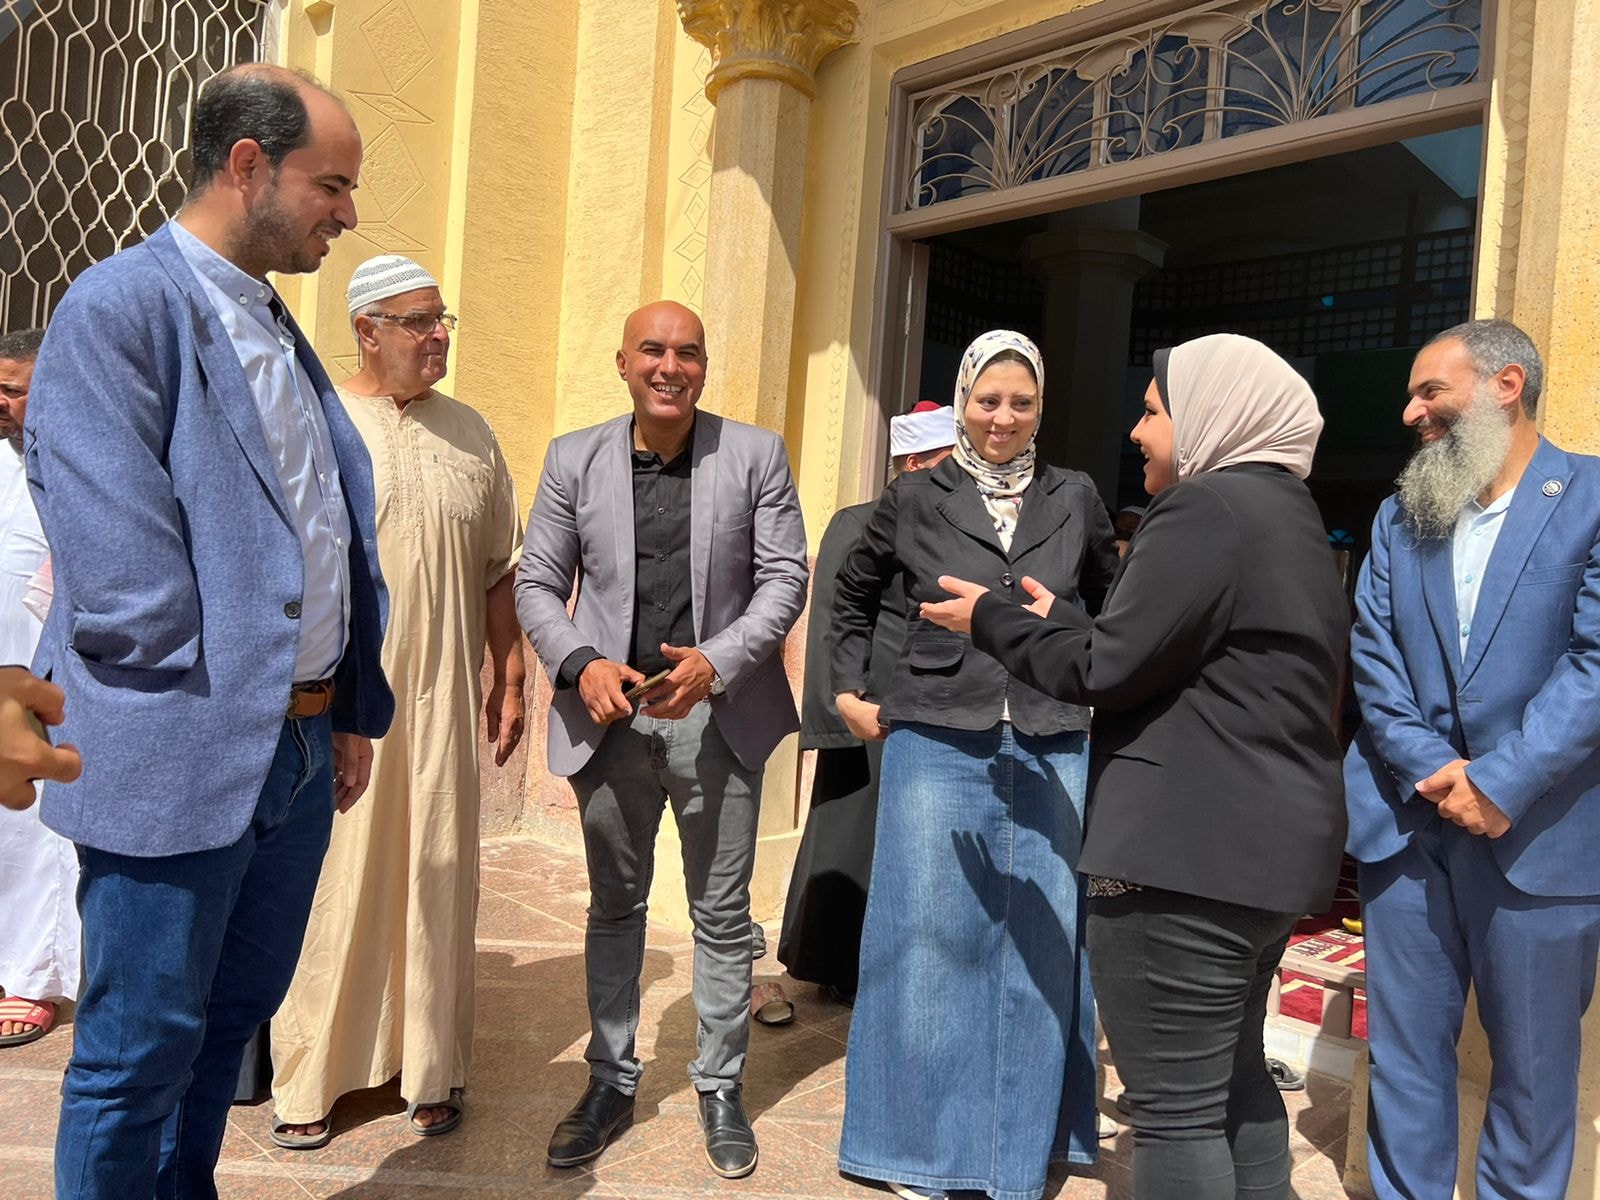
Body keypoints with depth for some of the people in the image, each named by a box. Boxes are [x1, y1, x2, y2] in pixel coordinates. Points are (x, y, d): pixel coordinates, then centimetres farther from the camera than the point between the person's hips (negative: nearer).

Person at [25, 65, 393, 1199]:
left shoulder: (278, 330, 14)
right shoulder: (118, 309, -12)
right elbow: (118, 562, -18)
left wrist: (352, 710, 14)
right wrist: (214, 705, -11)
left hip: (300, 748, 8)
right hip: (179, 759, -8)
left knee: (233, 1019, 21)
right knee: (141, 1051, 8)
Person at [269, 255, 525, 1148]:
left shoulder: (470, 433, 10)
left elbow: (501, 570, 12)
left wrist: (511, 681, 10)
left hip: (443, 697, 3)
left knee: (439, 878, 8)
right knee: (332, 876, 3)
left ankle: (434, 1067, 22)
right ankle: (309, 1080, 19)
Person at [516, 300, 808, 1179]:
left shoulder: (755, 454, -2)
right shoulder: (573, 458, 2)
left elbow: (784, 578, -3)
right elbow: (537, 584, 4)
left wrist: (716, 662, -17)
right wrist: (582, 665, -13)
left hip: (718, 712, -1)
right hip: (610, 712, 2)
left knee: (722, 912, 10)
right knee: (614, 905, 15)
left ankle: (722, 1088, 27)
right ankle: (611, 1081, 32)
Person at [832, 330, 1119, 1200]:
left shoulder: (1075, 499, 7)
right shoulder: (916, 499, 4)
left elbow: (1112, 607, 19)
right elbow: (854, 592, 16)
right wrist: (849, 689, 11)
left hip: (1050, 750, 2)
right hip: (937, 742, -1)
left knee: (1038, 945, 8)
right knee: (930, 934, 5)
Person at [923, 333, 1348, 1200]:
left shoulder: (1207, 508, -13)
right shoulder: (1289, 516, 17)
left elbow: (1107, 670, -16)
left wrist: (994, 618, 0)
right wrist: (1058, 618, 26)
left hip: (1189, 849, -11)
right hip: (1270, 841, 11)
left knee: (1174, 1109, -2)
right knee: (1234, 1078, 21)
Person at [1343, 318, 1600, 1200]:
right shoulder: (1399, 516, 12)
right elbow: (1372, 653, 3)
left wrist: (1500, 783, -17)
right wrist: (1431, 770, -11)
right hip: (1405, 821, 4)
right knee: (1404, 1049, 12)